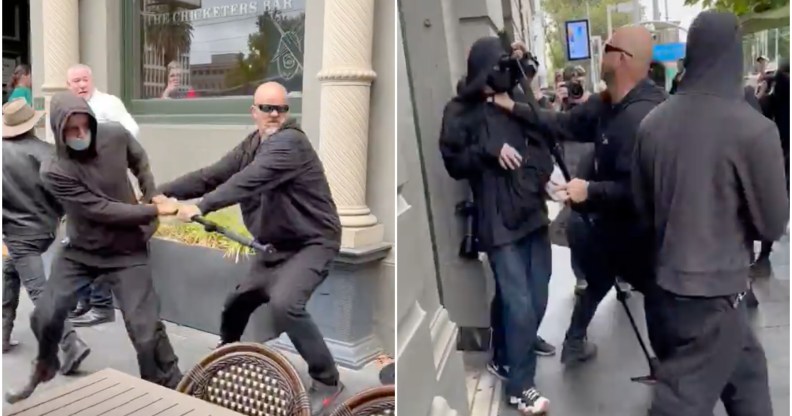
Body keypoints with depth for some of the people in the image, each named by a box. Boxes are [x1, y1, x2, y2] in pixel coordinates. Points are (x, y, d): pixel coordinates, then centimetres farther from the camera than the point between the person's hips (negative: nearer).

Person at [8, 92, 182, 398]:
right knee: (45, 316, 2)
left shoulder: (116, 136, -12)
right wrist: (155, 211, -22)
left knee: (145, 328, -10)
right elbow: (102, 210, -23)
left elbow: (140, 162, 12)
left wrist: (152, 196, 2)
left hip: (127, 251, -1)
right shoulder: (54, 172, -19)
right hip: (80, 251, 1)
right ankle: (45, 365, 38)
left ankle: (172, 391, 7)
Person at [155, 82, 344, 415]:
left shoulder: (290, 142, -19)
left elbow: (250, 181, -31)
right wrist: (163, 192, -6)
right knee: (236, 303, 16)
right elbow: (212, 174, 2)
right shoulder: (251, 145, 7)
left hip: (313, 242, -8)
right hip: (279, 244, 8)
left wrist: (202, 207, -38)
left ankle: (327, 381, -13)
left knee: (284, 303, -30)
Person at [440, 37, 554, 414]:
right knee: (520, 304, -5)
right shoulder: (460, 111, -1)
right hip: (498, 221, -4)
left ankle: (522, 342, 40)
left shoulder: (519, 98, 8)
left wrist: (534, 183, -6)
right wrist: (488, 149, -19)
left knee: (537, 298, 10)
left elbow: (545, 145, 11)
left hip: (532, 212, 4)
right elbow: (453, 163, -4)